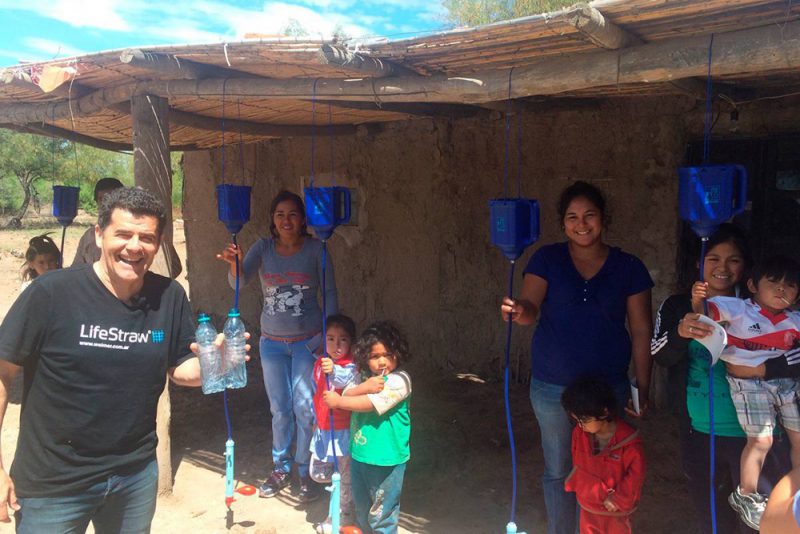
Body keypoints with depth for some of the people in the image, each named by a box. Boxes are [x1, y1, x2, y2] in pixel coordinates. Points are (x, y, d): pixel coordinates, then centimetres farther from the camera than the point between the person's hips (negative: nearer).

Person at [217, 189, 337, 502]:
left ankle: (305, 472, 19)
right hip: (272, 341, 2)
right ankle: (280, 469, 30)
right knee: (280, 409, 13)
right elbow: (239, 282, -15)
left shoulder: (316, 249, -7)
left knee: (306, 408, 1)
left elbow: (330, 292, -4)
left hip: (308, 340, -2)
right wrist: (234, 264, -37)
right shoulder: (263, 248, -2)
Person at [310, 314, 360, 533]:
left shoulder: (350, 367, -19)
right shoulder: (319, 364, 3)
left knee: (345, 477, 5)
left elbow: (348, 379, -44)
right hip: (322, 430, 7)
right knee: (317, 473, 16)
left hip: (343, 432, -7)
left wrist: (334, 371, -64)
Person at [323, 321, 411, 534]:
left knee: (381, 513, 5)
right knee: (362, 508, 26)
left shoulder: (399, 380, -17)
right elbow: (347, 394, -5)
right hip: (359, 454, 7)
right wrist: (364, 387, -25)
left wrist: (338, 401, -11)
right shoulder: (364, 376, 6)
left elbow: (372, 403, -22)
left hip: (386, 460, -7)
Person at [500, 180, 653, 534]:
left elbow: (641, 332, 1)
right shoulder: (547, 259, -3)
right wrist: (517, 311, -38)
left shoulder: (629, 267, -1)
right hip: (552, 386, 0)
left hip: (609, 386, 0)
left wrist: (643, 388, -1)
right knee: (557, 470, 13)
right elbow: (531, 308, -15)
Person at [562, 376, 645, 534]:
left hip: (616, 511, -4)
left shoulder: (628, 441, -26)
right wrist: (602, 494, -15)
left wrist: (617, 500, -16)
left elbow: (635, 476, -18)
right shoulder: (579, 434, -13)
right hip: (588, 506, 4)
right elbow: (579, 470, -7)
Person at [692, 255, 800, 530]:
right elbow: (704, 312, -15)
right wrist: (698, 298, -36)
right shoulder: (737, 309, -6)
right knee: (761, 440, -7)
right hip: (749, 384, -5)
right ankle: (745, 496, 16)